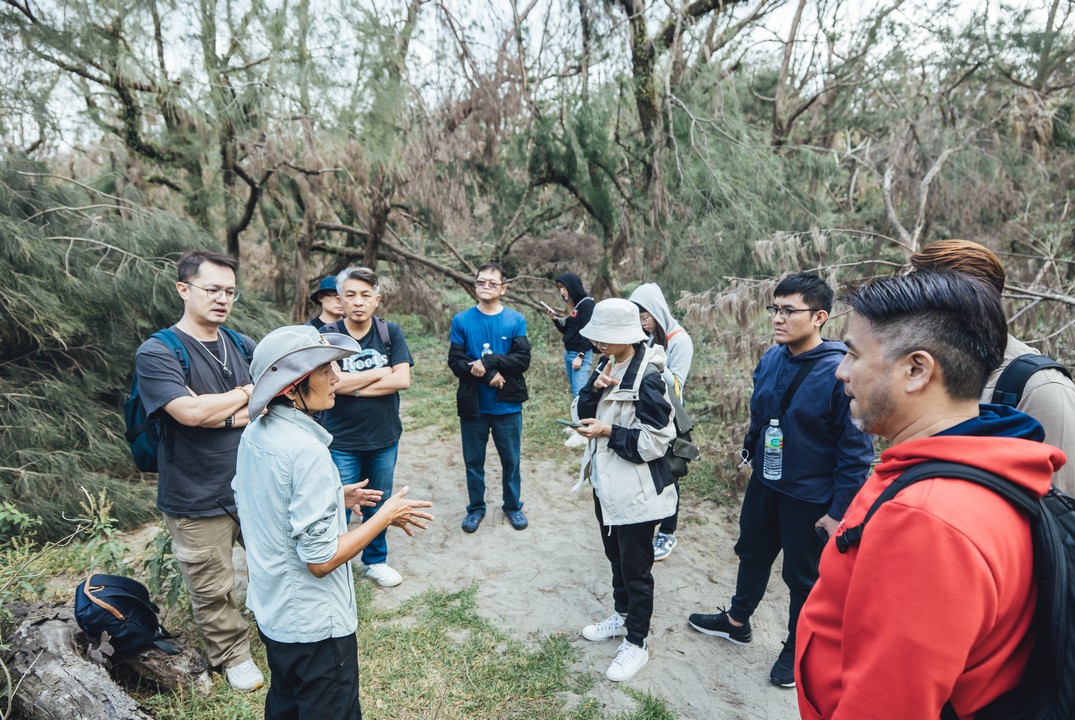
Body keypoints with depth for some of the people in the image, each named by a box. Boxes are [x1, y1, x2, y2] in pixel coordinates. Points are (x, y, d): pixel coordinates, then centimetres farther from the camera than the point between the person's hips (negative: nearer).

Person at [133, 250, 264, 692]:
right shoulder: (157, 354, -13)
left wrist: (223, 415, -18)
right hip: (199, 502, -5)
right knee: (214, 591, 11)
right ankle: (233, 655, 36)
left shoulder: (242, 347, 4)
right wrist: (248, 393, -13)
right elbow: (190, 412, -28)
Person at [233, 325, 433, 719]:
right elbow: (321, 559, -26)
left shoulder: (254, 434, -3)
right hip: (313, 626, -8)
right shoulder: (306, 452, -30)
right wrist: (386, 516, -18)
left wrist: (334, 497, 10)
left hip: (270, 609, 8)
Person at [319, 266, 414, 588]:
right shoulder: (328, 335, -9)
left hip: (384, 439, 3)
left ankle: (375, 561, 39)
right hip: (342, 441, -2)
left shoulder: (390, 332, -3)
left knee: (378, 506, 18)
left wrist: (354, 386, -16)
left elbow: (403, 380, -13)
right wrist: (380, 373, -14)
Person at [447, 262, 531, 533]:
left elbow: (523, 360, -12)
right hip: (472, 404, 1)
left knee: (511, 459, 13)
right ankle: (476, 507, 32)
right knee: (473, 460, 13)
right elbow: (455, 362, -8)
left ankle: (513, 506, 33)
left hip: (507, 405, 0)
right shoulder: (462, 321, -3)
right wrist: (489, 374, -19)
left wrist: (488, 361, -22)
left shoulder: (516, 320, -3)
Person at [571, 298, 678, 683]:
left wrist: (609, 431, -22)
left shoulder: (647, 378, -21)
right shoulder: (606, 366, 3)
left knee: (636, 567, 9)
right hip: (606, 482, 8)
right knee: (615, 556, 25)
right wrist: (594, 388, -16)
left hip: (636, 489, -8)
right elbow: (581, 414, 2)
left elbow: (656, 441, -22)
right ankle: (622, 616, 46)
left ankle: (636, 644, 26)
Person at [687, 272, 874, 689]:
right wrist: (751, 455, 16)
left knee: (803, 575, 15)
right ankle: (737, 621, 47)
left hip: (810, 497, -6)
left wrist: (839, 511, -16)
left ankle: (798, 648, 39)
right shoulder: (771, 359, -5)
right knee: (752, 553, 23)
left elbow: (856, 449, -19)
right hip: (763, 483, 6)